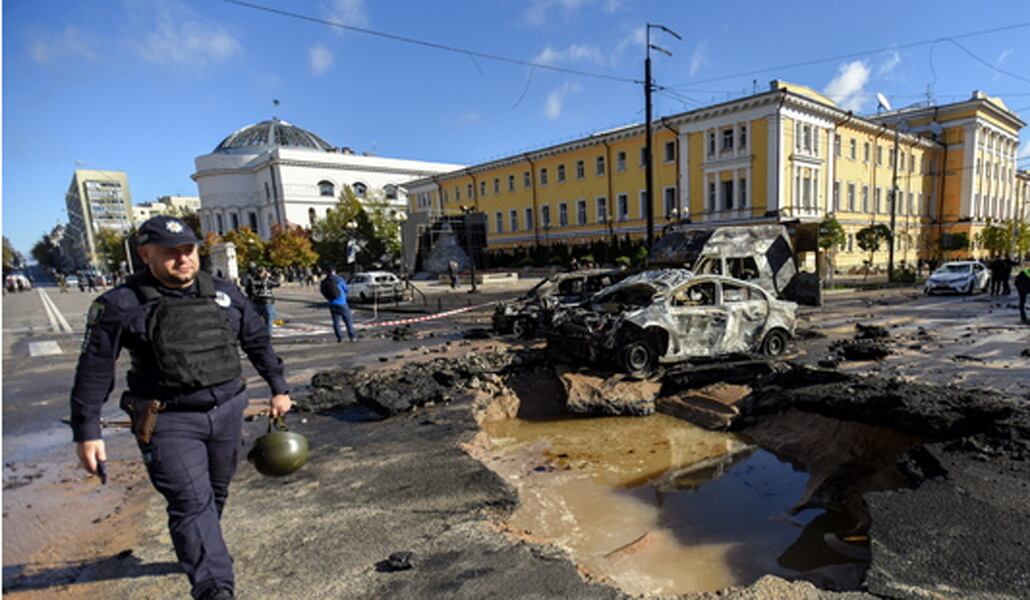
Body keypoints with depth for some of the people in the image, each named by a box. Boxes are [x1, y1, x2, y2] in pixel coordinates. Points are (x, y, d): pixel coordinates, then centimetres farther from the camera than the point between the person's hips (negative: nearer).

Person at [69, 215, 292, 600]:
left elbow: (258, 341, 11)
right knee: (192, 502, -9)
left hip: (227, 410, 5)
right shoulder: (121, 305, -7)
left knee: (216, 493, 19)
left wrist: (279, 389, 11)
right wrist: (87, 433, -3)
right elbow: (94, 370, -3)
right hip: (170, 421, -4)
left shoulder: (225, 294, 3)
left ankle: (200, 551, 44)